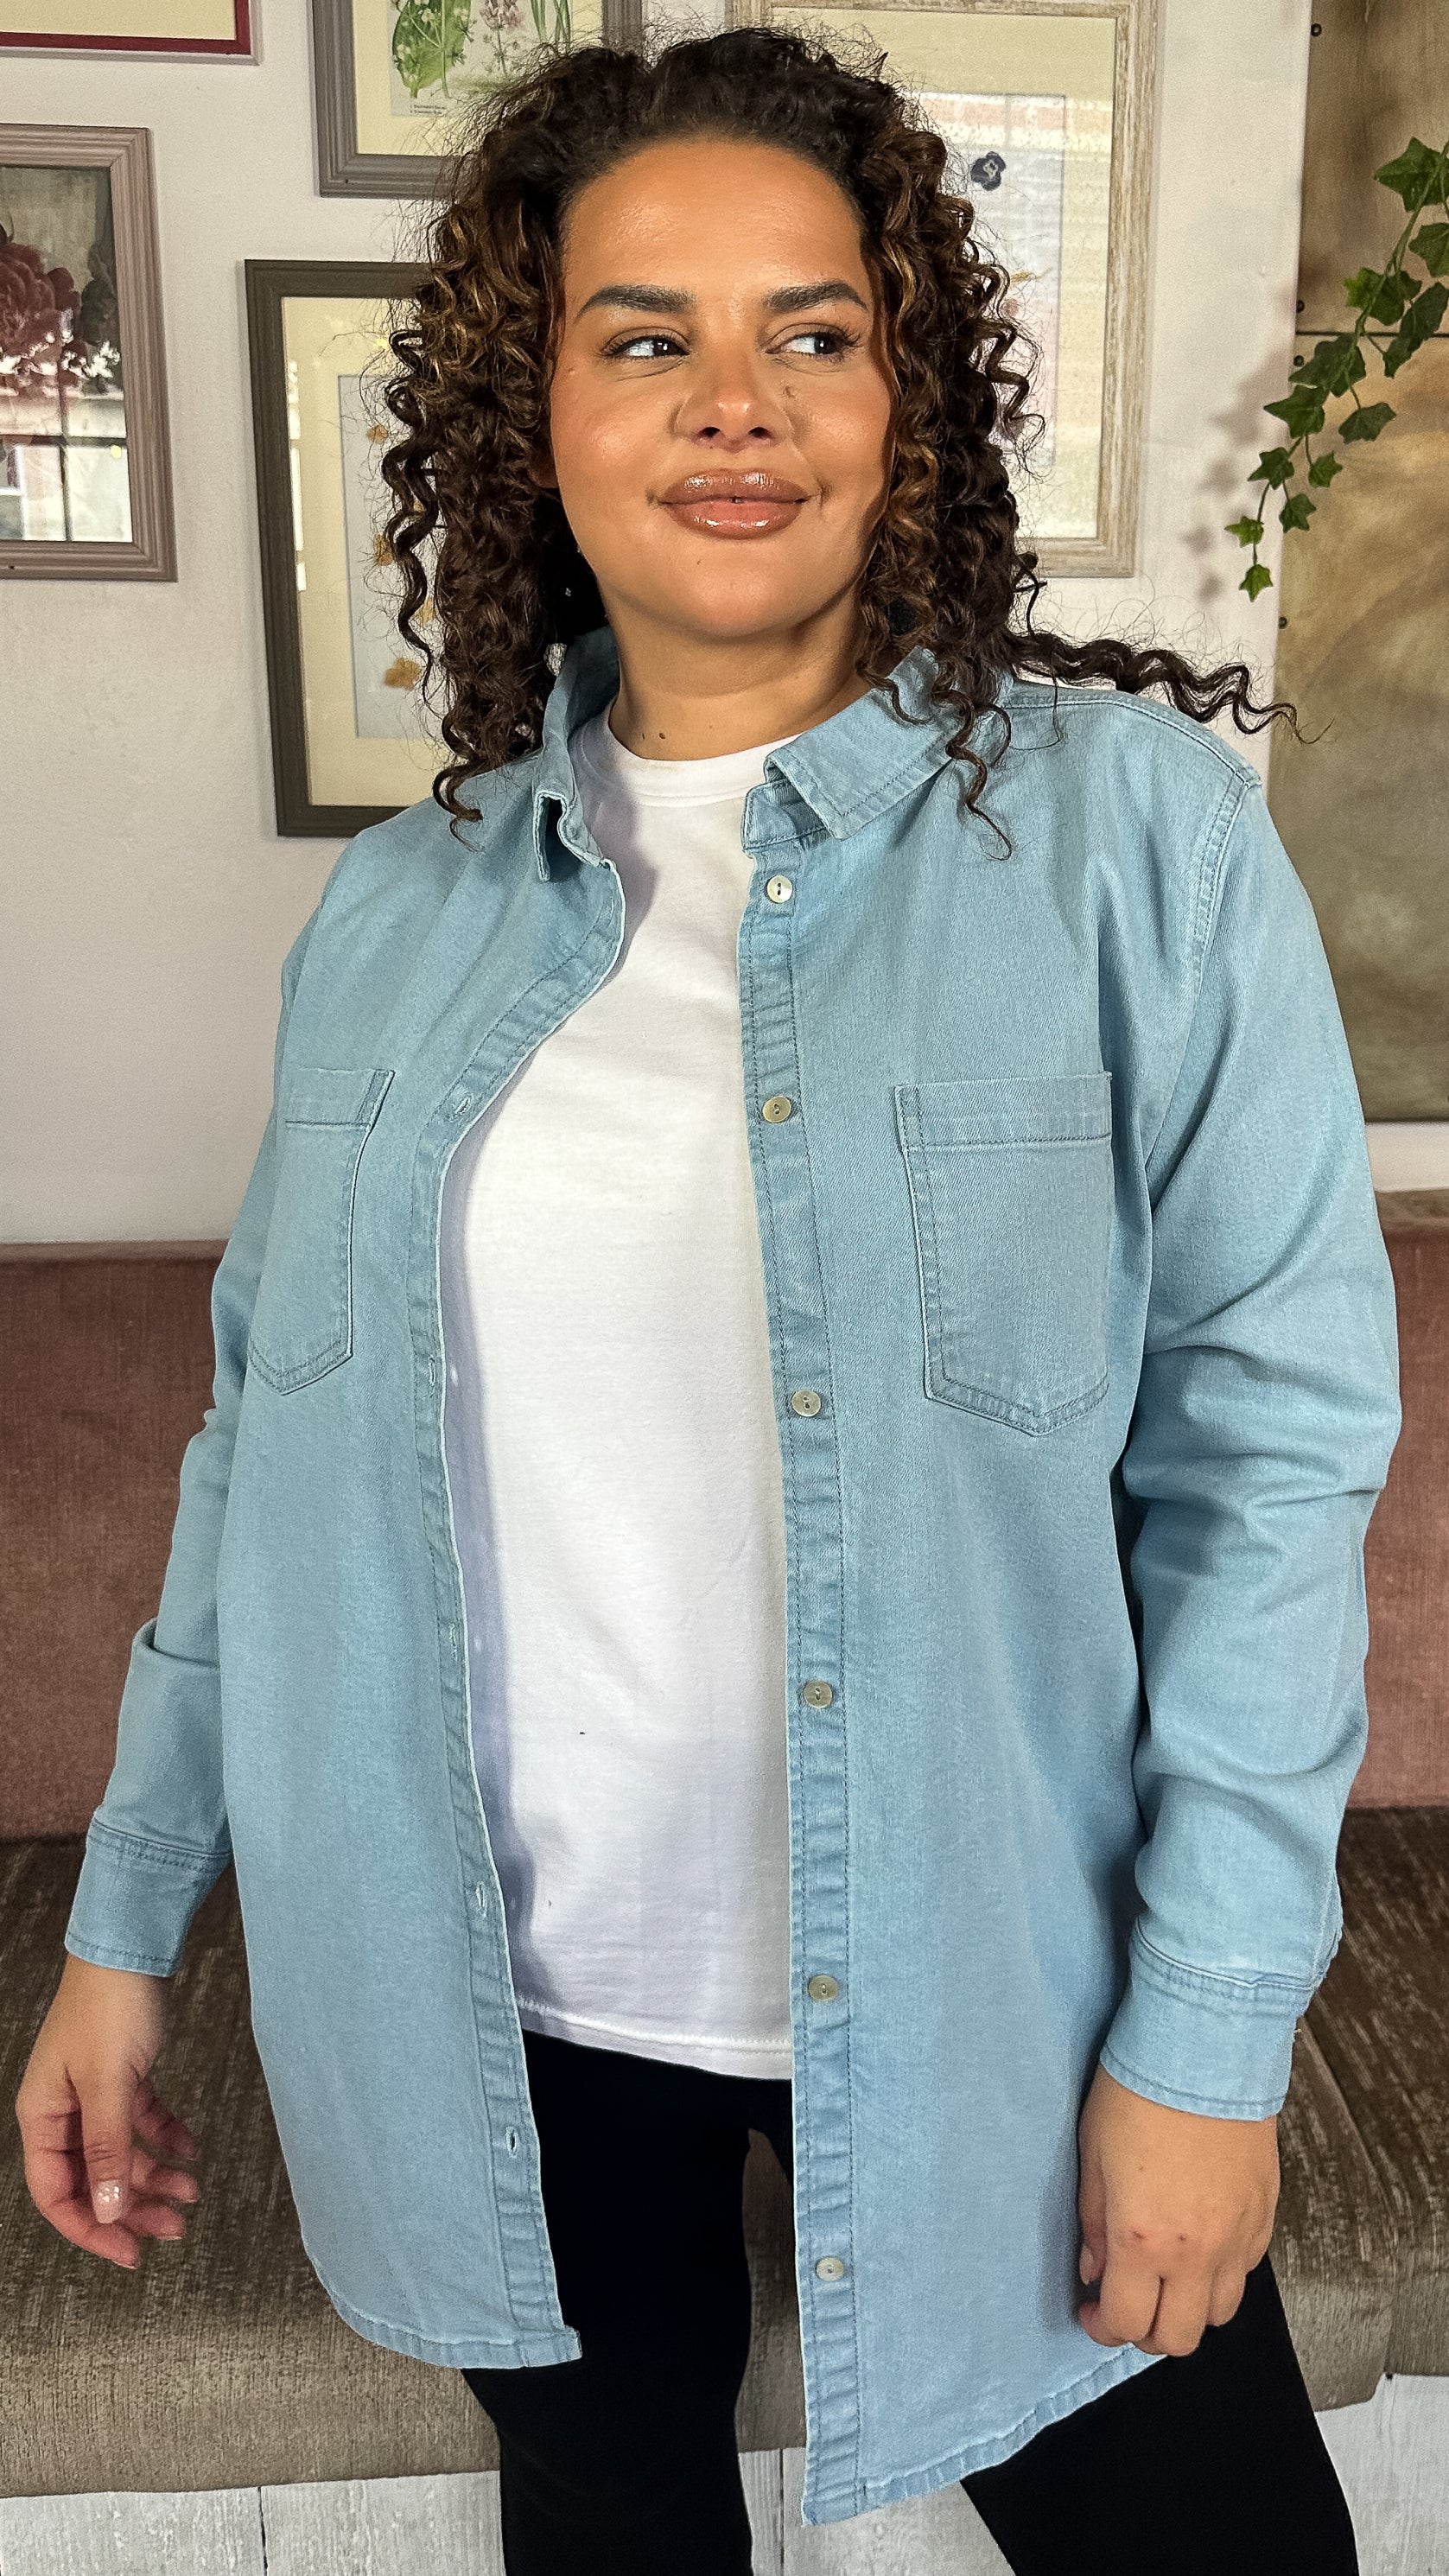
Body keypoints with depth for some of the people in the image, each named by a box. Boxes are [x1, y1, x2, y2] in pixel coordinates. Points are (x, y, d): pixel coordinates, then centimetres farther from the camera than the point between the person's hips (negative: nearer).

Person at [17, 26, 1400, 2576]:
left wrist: (1210, 2026, -12)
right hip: (496, 1990, 4)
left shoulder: (1127, 827, -9)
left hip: (967, 1988, -2)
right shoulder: (403, 907, 1)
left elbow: (1274, 1439, -10)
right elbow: (272, 1432, 6)